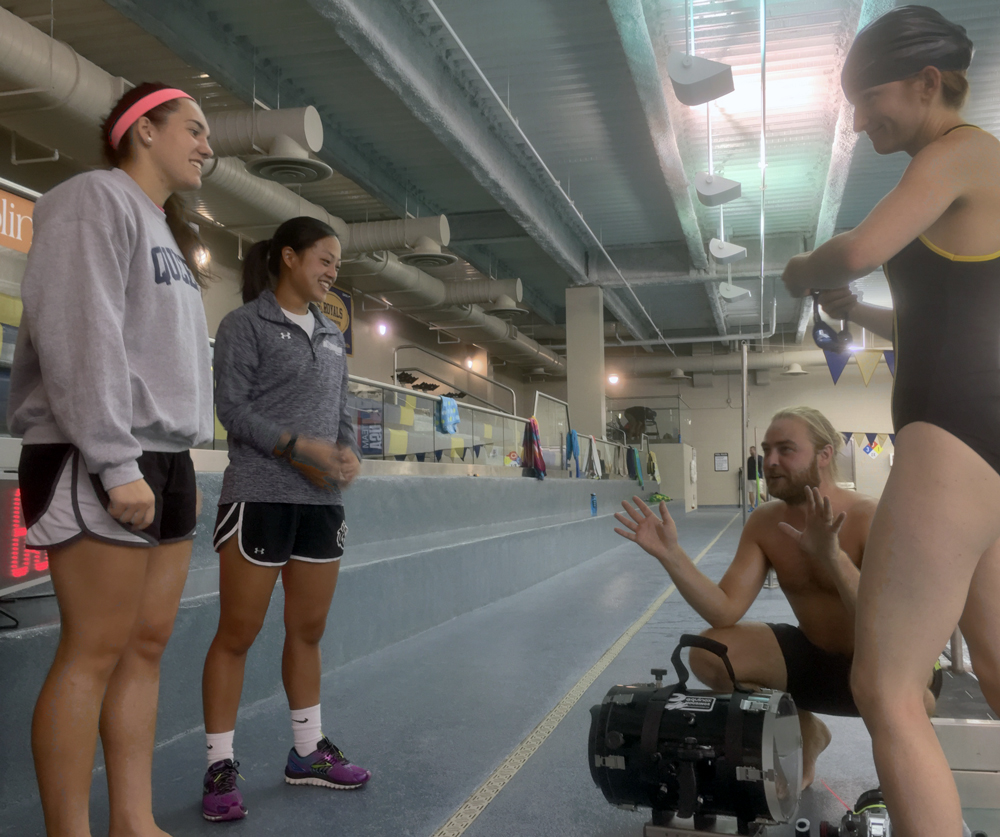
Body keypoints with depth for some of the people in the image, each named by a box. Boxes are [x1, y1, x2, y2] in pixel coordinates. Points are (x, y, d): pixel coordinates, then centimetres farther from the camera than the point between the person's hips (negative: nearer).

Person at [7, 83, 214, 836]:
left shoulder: (165, 230, 22)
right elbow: (78, 335, -16)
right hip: (95, 463, -9)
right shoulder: (97, 198, -5)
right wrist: (116, 463, -20)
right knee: (95, 651, -6)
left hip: (161, 461, 9)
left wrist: (179, 463, 15)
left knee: (147, 645, 7)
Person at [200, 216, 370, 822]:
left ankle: (308, 751, 25)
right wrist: (299, 447, -18)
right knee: (238, 635, 0)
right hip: (260, 494, -6)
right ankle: (221, 767, 11)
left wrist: (349, 452, -4)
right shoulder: (246, 323, -1)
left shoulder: (332, 335, 17)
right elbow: (231, 406, -9)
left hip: (323, 500, 6)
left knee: (309, 631, 13)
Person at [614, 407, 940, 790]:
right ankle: (804, 732, 11)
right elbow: (725, 612, -16)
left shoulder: (869, 518, -24)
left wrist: (834, 558, -49)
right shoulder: (764, 522, -8)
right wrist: (671, 554, -29)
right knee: (708, 654, -15)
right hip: (812, 656, 5)